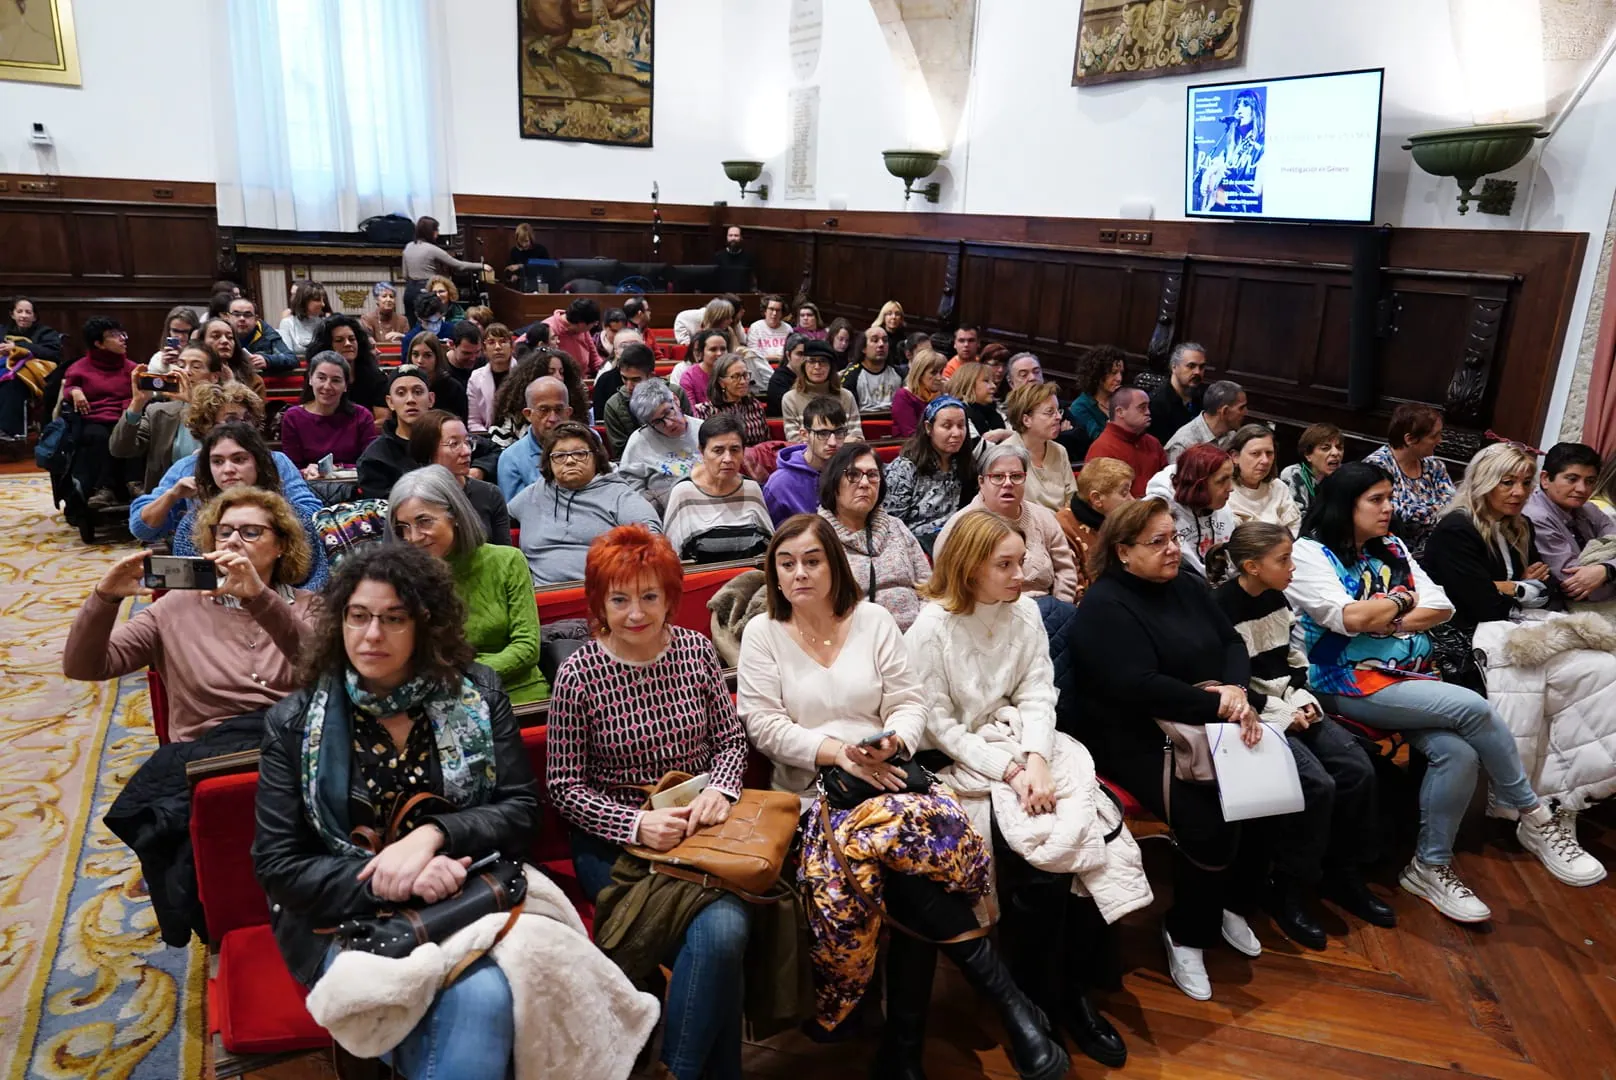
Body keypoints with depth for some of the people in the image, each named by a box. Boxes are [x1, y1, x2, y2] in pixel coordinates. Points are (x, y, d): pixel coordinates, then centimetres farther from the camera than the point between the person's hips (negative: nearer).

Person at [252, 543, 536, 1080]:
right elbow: (279, 867, -3)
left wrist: (432, 834, -20)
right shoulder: (295, 722, -2)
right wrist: (387, 884, -19)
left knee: (483, 998, -31)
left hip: (466, 900, 1)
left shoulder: (476, 693, 0)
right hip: (344, 916, -1)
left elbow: (521, 811, -1)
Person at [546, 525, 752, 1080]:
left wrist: (719, 789, -11)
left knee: (727, 929, -26)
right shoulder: (578, 675, -8)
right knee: (721, 930, -25)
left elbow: (731, 739, 10)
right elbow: (564, 786, -5)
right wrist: (636, 824, -19)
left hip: (697, 827, 3)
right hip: (614, 842, -3)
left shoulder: (696, 650, 2)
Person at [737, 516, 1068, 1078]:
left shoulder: (874, 620, 9)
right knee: (908, 847, -33)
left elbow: (911, 703, 7)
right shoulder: (762, 633, 4)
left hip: (884, 775, 2)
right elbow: (763, 725, -3)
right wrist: (836, 752, -16)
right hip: (810, 789, -1)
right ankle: (1008, 998, -21)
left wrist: (893, 742, -16)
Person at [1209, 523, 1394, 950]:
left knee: (1358, 770, -8)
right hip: (1254, 717, -8)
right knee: (1317, 785, -24)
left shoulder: (1276, 599, 10)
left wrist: (1303, 700, 1)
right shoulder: (1220, 608, -17)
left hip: (1292, 706, 8)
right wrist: (1281, 714, -16)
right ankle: (1288, 890, -5)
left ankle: (1343, 874, 11)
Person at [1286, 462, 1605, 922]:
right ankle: (1537, 818, -1)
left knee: (1457, 752, -22)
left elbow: (1441, 607, 9)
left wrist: (1384, 621, -7)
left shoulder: (1392, 549, 16)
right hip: (1352, 682, -6)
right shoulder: (1310, 553, -5)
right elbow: (1349, 618, -18)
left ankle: (1430, 867, -4)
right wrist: (1402, 600, -1)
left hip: (1410, 677, 6)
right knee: (1473, 709, -23)